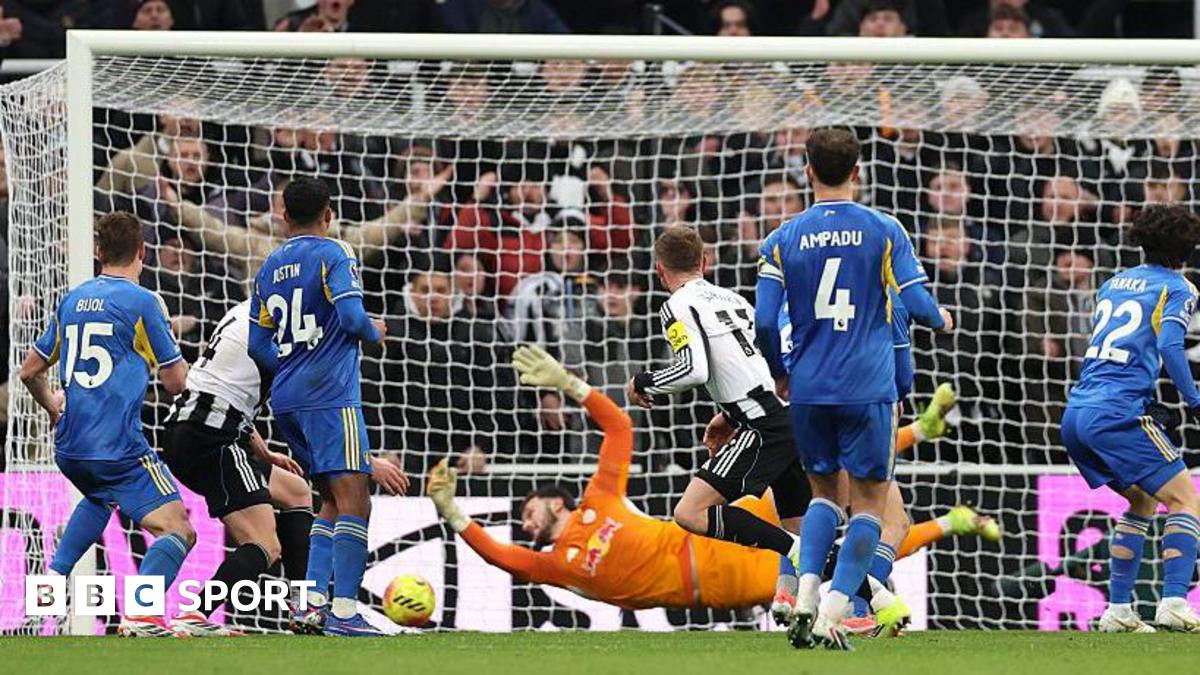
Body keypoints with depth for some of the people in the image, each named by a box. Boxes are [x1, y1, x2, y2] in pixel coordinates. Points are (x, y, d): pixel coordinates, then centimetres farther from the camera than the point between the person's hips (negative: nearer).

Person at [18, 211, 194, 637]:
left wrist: (52, 406, 40)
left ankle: (54, 578, 24)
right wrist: (175, 359, 19)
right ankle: (141, 614, -31)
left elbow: (30, 371, 20)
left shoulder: (72, 301, 12)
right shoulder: (143, 303, -7)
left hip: (69, 449, 7)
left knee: (100, 498, 38)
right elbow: (176, 381, -5)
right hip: (119, 449, -7)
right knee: (178, 531, -9)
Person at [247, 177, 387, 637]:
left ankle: (312, 603, 6)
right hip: (330, 394, -8)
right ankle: (344, 612, -24)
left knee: (334, 501, 17)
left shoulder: (268, 268, 16)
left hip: (286, 400, 8)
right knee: (354, 499, -13)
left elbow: (258, 347, 16)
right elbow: (352, 316, -17)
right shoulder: (332, 255, -4)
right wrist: (374, 333, 4)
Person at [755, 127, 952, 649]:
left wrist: (780, 373, 17)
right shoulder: (884, 231, -3)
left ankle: (805, 597, -1)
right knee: (870, 503, 5)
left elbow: (764, 321, -2)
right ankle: (832, 615, -8)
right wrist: (941, 320, 19)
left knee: (824, 492, 20)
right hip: (867, 390, -3)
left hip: (808, 390, 3)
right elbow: (917, 306, -4)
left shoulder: (783, 239, 1)